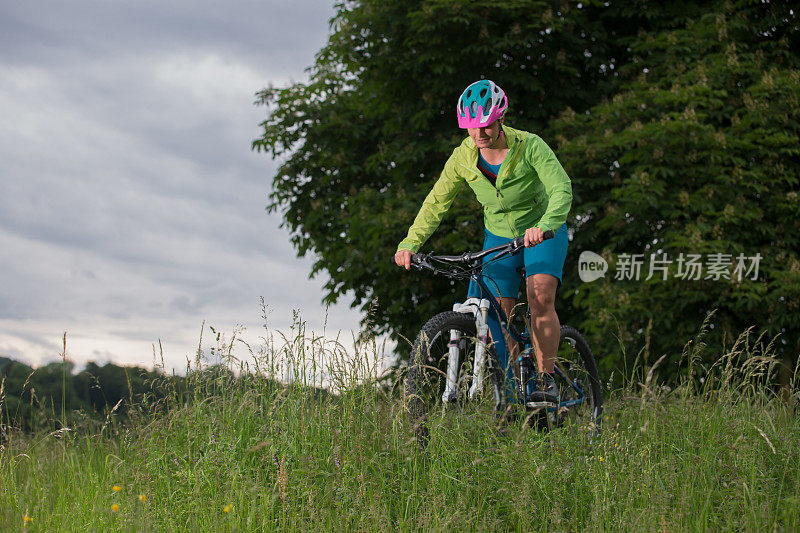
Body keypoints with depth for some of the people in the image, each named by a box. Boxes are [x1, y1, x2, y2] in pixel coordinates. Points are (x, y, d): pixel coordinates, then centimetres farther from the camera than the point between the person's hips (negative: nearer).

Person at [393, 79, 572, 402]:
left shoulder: (529, 146, -24)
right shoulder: (463, 157, -12)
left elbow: (562, 189, -35)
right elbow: (437, 201, -4)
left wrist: (543, 227, -53)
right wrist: (410, 243, -16)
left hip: (542, 233, -4)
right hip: (498, 238, 4)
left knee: (540, 299, -26)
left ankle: (546, 380, -17)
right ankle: (509, 391, 5)